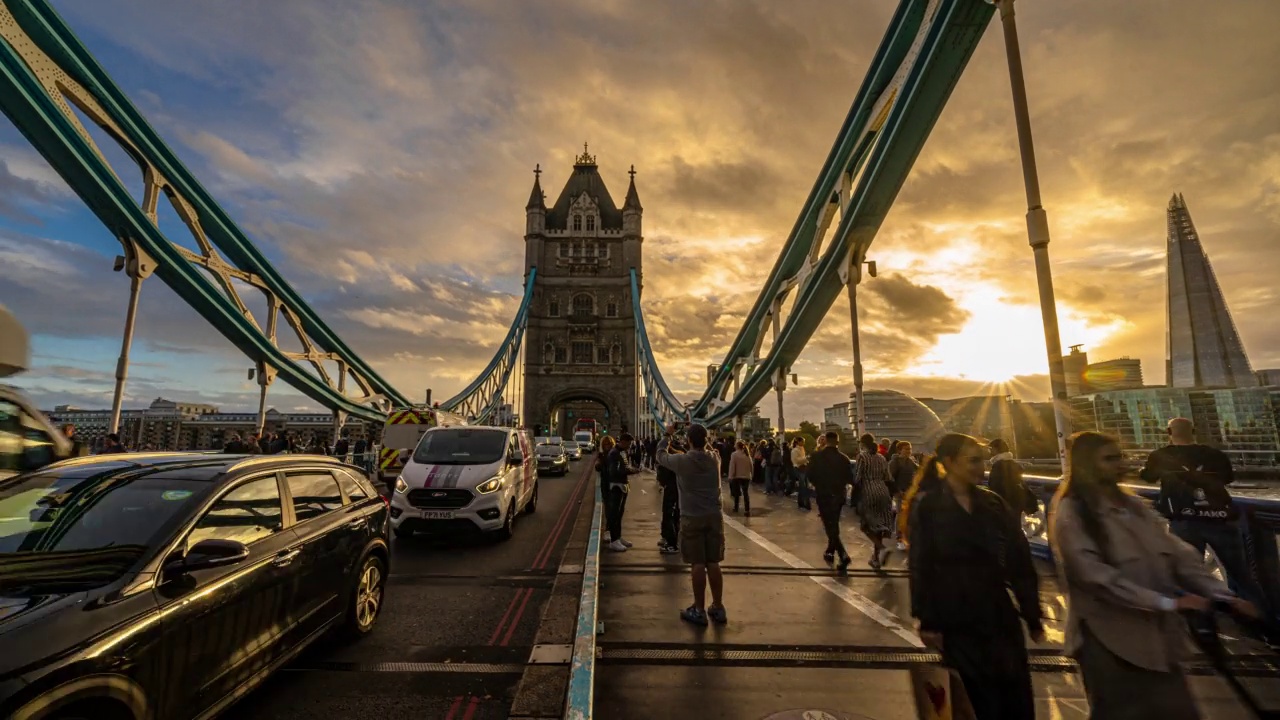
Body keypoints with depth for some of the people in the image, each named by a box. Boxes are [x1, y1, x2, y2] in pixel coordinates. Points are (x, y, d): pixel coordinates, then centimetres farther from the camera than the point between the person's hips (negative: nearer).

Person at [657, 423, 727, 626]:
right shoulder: (714, 460, 1)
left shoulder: (682, 460, -10)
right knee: (713, 563, 12)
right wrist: (699, 434, 28)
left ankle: (699, 610, 12)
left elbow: (661, 455, 7)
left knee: (697, 564, 3)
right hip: (714, 516, 4)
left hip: (692, 518, -4)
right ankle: (718, 608, 21)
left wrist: (668, 435, 19)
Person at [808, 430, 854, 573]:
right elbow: (850, 479, -2)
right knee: (834, 525, 21)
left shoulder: (816, 456, -11)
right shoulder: (843, 458, -5)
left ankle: (843, 556, -14)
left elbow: (811, 477, -9)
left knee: (830, 526, 1)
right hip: (839, 495, 4)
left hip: (823, 495, -3)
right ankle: (830, 552, 33)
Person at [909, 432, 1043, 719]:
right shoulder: (927, 507, -9)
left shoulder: (992, 503, 2)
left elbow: (1019, 560, 5)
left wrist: (1032, 614, 4)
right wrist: (927, 621, -8)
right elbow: (921, 567, -8)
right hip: (956, 620, -3)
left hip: (999, 614, 3)